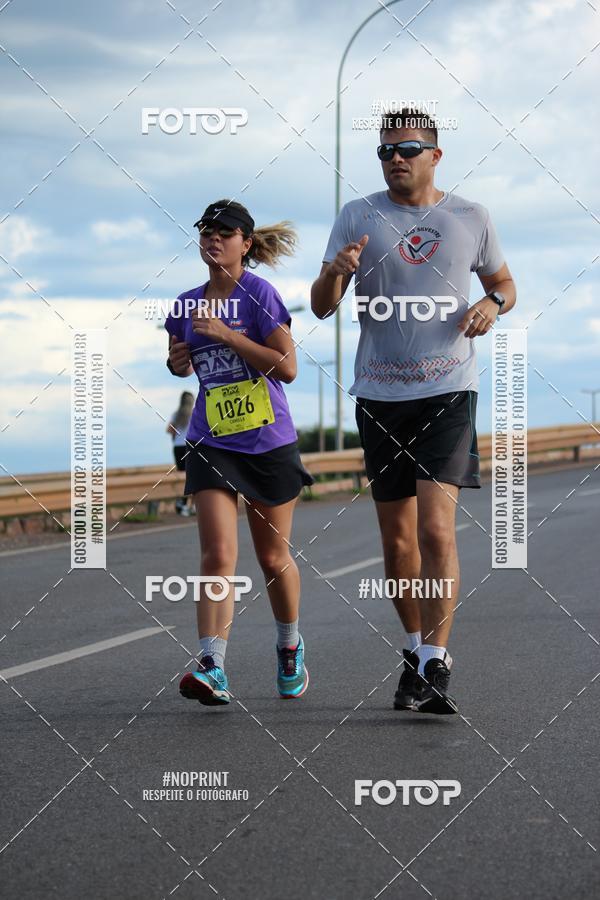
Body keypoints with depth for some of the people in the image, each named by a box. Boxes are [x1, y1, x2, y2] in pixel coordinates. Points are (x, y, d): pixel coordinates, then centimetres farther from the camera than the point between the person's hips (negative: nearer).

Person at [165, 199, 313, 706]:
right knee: (218, 554, -14)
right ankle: (213, 668, -19)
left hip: (270, 443, -3)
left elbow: (287, 367, -16)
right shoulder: (190, 304, 7)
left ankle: (290, 647, 35)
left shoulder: (259, 294, -9)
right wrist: (178, 359, 1)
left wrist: (225, 334, -21)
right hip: (212, 444, 3)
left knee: (274, 558, 10)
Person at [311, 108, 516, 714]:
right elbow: (321, 306, 1)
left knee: (436, 529, -15)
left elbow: (504, 283, 20)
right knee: (397, 538, 9)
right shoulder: (357, 218, 5)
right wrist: (336, 273, -22)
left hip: (448, 393, -2)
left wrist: (492, 304, -3)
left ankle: (435, 665, -15)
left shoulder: (470, 219, 6)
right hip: (379, 395, 2)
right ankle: (416, 648, 26)